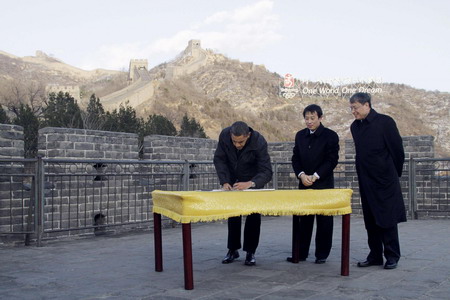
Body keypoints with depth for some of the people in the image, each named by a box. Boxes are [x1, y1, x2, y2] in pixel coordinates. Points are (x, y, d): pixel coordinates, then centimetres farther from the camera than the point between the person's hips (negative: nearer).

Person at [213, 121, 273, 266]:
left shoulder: (259, 142, -34)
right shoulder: (224, 135, -27)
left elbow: (267, 172, -34)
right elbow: (219, 159, -15)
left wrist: (250, 183, -51)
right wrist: (224, 181, -28)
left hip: (253, 180, -3)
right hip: (233, 180, 3)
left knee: (253, 215, -6)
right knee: (233, 214, 7)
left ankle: (250, 252, 6)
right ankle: (233, 249, 19)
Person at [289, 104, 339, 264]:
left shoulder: (330, 136, -4)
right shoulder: (300, 135, 10)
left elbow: (332, 160, -9)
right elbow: (295, 158, 9)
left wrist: (315, 176, -15)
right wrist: (301, 175, -9)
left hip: (324, 184, -4)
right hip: (304, 183, 4)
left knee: (324, 220, 2)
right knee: (303, 219, 7)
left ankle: (322, 254, 11)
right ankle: (301, 253, 14)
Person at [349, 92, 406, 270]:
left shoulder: (385, 122, -10)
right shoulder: (355, 126, 9)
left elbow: (398, 150, -6)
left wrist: (393, 174, 2)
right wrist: (365, 173, 15)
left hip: (385, 181, -6)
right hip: (366, 181, 6)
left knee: (388, 219, -1)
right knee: (370, 221, 9)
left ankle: (392, 257, 9)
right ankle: (375, 256, 17)